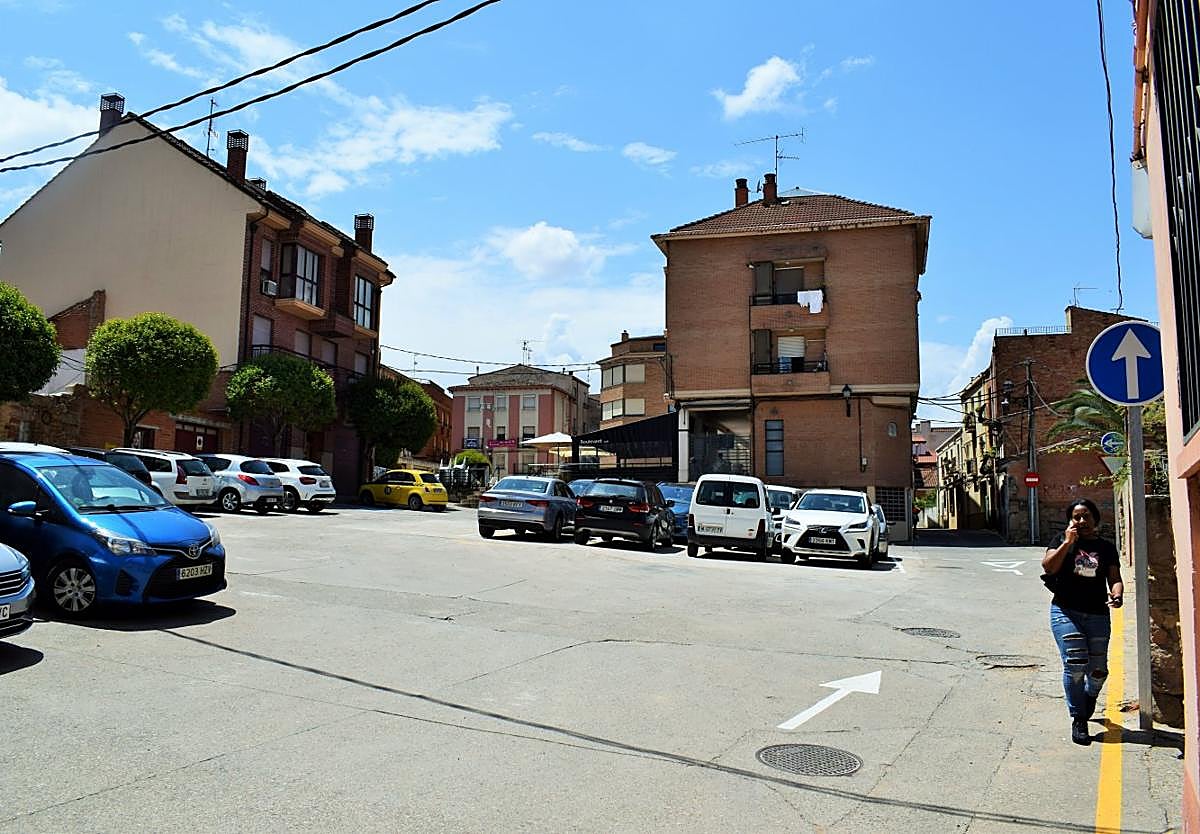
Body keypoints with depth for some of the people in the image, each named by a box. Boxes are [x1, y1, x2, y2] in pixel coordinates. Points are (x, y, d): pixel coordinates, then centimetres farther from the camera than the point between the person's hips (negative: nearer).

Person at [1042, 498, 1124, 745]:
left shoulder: (1106, 547, 11)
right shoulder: (1062, 540, 5)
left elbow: (1115, 578, 6)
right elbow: (1048, 566, -9)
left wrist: (1117, 595, -16)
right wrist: (1068, 542, -13)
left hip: (1097, 615, 3)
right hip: (1065, 612, -2)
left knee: (1098, 670, 5)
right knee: (1075, 663, -15)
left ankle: (1089, 698, 41)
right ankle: (1078, 720, -1)